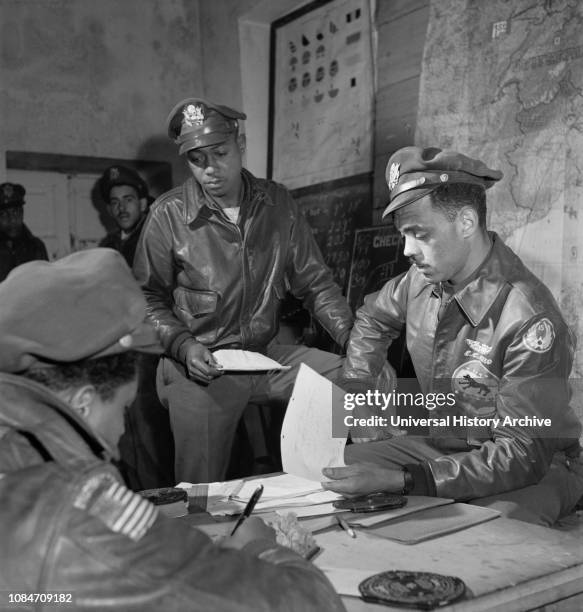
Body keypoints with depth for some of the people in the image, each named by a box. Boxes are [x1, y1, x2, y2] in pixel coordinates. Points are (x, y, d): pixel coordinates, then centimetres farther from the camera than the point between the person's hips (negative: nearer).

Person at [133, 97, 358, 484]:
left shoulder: (278, 204, 3)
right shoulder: (168, 214, -6)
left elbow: (314, 283, 4)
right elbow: (150, 299, 0)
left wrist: (353, 338, -8)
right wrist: (184, 347, -16)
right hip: (201, 366, -3)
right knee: (202, 496, 2)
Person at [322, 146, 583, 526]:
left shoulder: (529, 320, -28)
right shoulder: (423, 279, -5)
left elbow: (526, 453, -28)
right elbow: (373, 318, 18)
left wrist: (400, 480, -34)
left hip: (536, 468, -6)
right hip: (440, 444, 6)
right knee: (331, 471, -11)